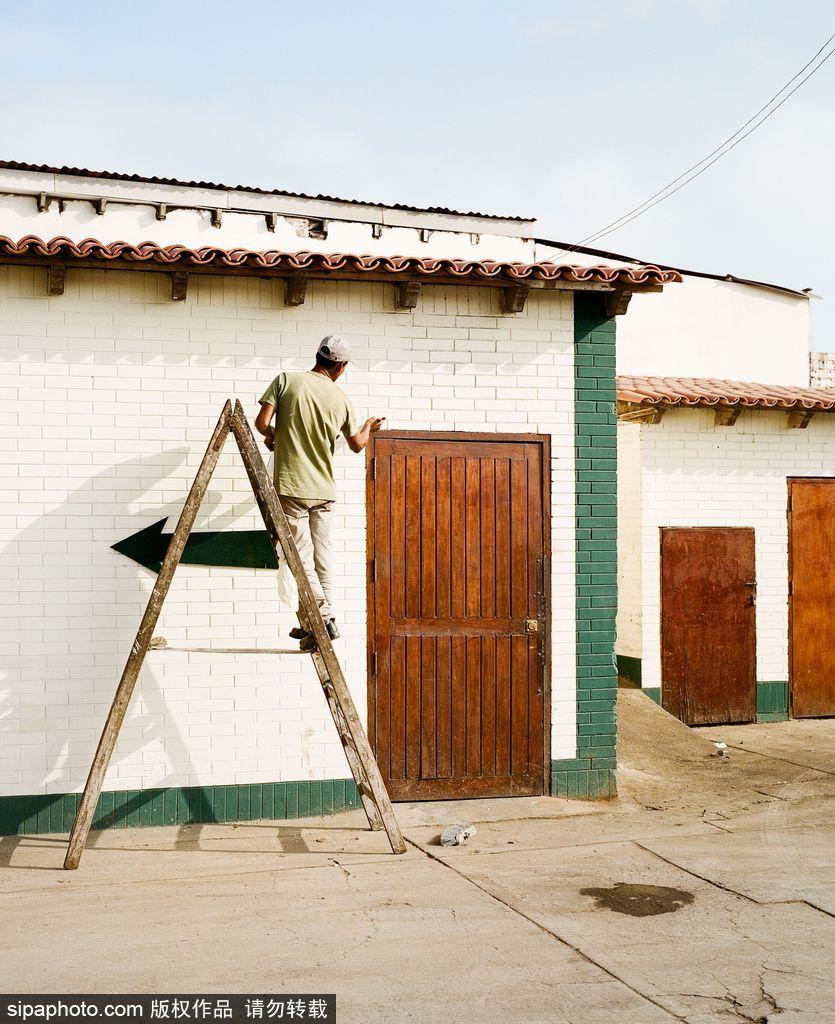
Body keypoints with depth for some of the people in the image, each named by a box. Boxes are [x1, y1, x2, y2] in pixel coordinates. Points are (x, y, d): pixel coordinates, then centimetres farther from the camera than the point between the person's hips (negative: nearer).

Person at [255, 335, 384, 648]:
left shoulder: (286, 381, -6)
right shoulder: (341, 398, 3)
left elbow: (262, 422, -10)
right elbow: (357, 444, 14)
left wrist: (272, 435, 13)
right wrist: (369, 427, 36)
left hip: (291, 486, -3)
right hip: (324, 489, 3)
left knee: (303, 558, 0)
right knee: (322, 555, 13)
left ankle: (323, 620, -5)